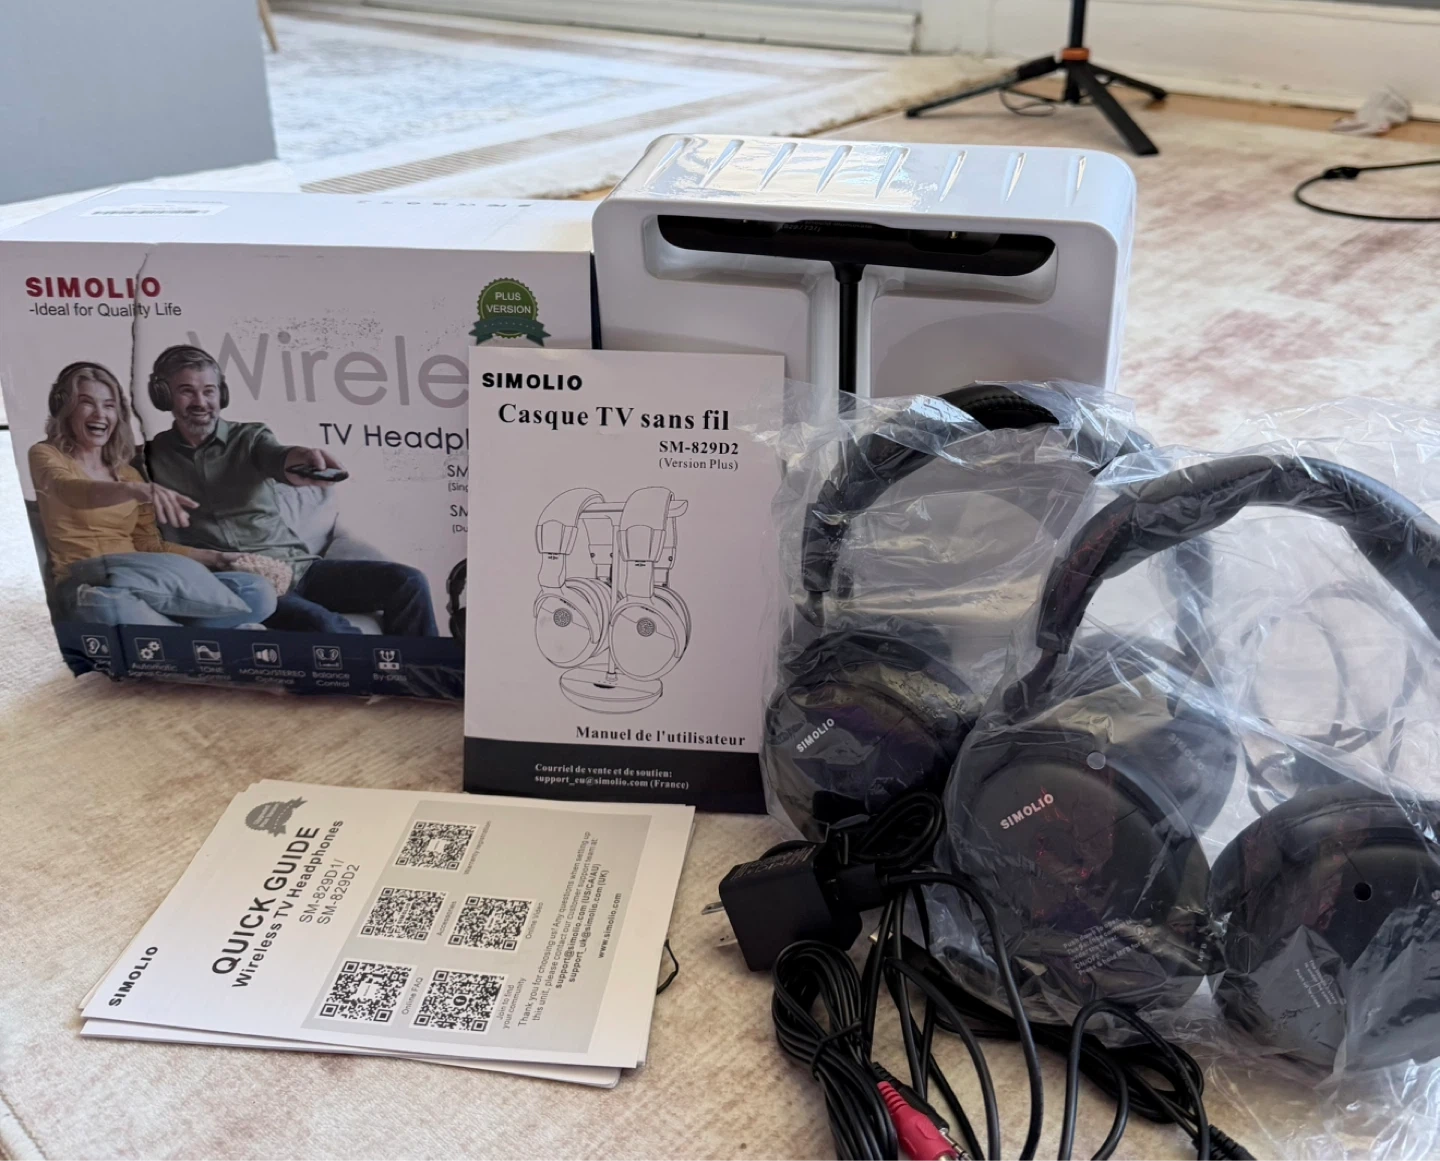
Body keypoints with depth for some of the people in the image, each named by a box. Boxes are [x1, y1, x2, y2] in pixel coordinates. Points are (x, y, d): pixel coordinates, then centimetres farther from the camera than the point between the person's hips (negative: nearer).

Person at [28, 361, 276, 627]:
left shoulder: (127, 473, 24)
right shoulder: (45, 455, 6)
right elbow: (71, 492, -18)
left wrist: (216, 558, 4)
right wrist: (135, 491, -39)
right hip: (87, 585, -5)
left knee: (259, 591, -18)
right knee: (107, 606, -45)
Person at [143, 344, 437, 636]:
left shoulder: (250, 437, 11)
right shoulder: (152, 457, 10)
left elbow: (277, 459, -13)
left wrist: (298, 460, -38)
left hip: (297, 566, 3)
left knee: (408, 583, -18)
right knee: (328, 627, -33)